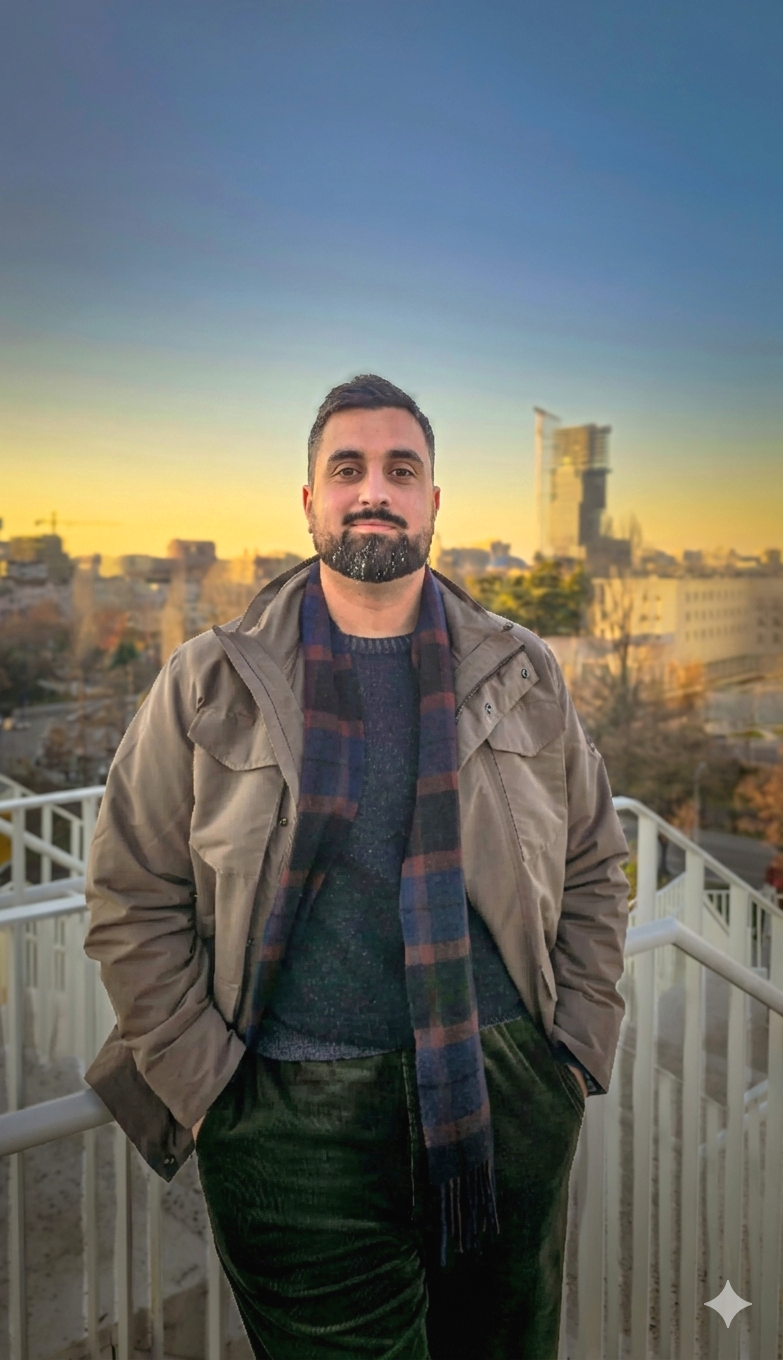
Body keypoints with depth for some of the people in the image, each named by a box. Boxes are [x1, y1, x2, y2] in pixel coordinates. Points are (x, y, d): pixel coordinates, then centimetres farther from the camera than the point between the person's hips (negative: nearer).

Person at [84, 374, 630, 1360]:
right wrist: (205, 1083, -5)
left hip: (508, 1109, 3)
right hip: (295, 1123, -2)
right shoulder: (209, 686, -3)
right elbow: (132, 898, -1)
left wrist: (578, 1046, 3)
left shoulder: (521, 675, 3)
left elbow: (593, 868, 8)